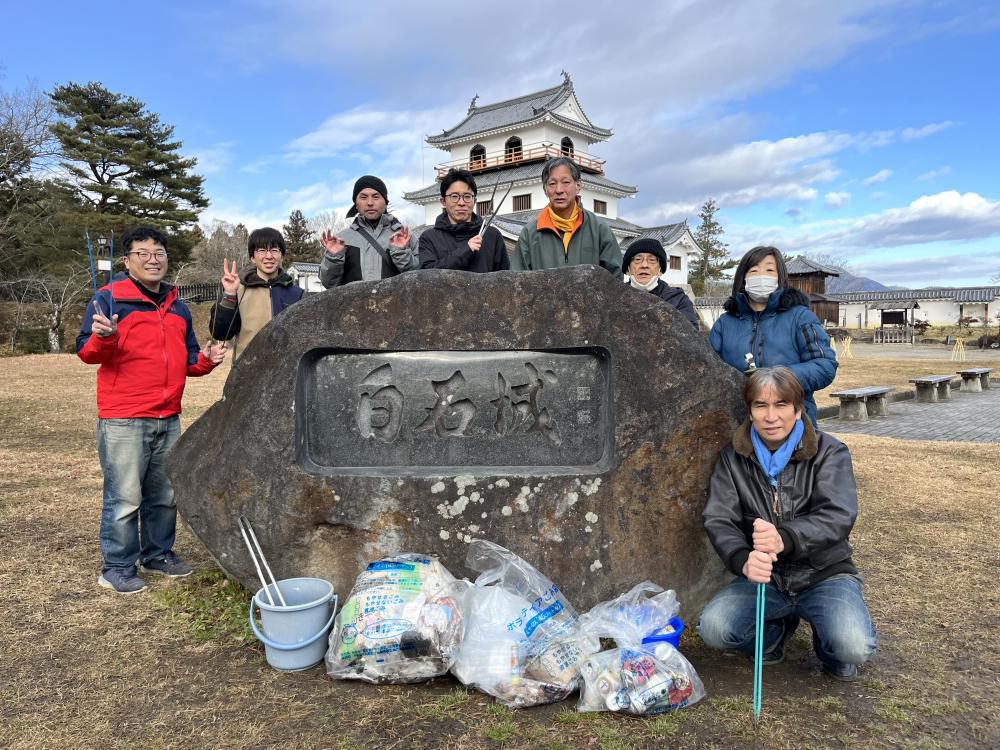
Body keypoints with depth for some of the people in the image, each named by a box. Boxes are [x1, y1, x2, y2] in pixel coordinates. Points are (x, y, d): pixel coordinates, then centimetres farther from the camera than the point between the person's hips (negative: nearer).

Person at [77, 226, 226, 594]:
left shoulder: (178, 307, 16)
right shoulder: (109, 298, -3)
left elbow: (187, 358, 22)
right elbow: (86, 351, -8)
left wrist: (205, 360, 1)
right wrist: (103, 337, -29)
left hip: (168, 420, 6)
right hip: (123, 421, -6)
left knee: (164, 494, 14)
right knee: (125, 498, -2)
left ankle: (159, 554, 29)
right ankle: (117, 568, 11)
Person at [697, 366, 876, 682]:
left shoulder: (829, 452, -6)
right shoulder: (733, 458, -1)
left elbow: (838, 515, -22)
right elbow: (718, 520, -11)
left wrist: (785, 538, -43)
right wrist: (743, 560, -34)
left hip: (825, 574, -1)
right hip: (765, 578, 2)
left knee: (854, 647, -30)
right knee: (713, 628, -24)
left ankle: (828, 646, 10)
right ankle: (776, 630, 11)